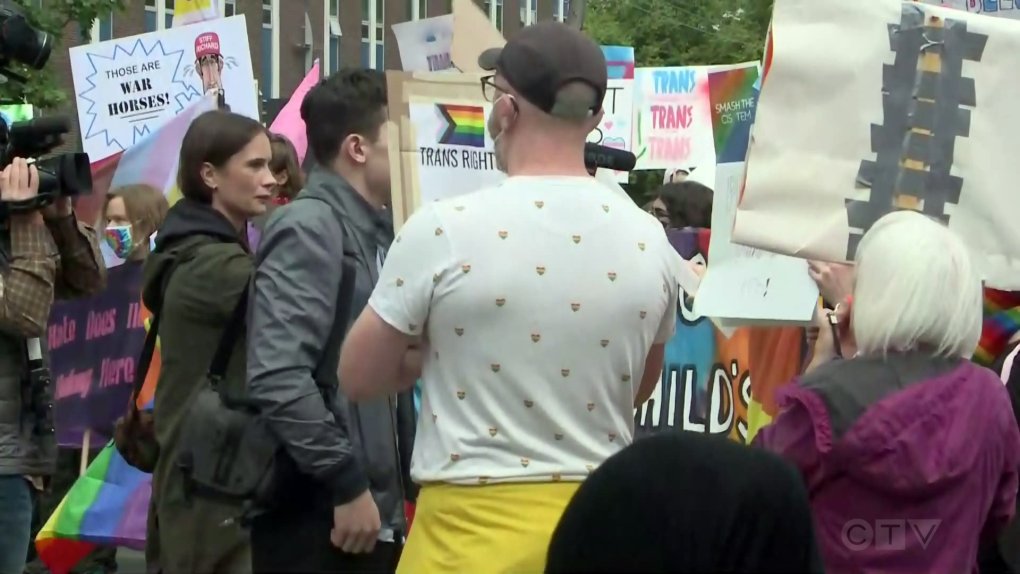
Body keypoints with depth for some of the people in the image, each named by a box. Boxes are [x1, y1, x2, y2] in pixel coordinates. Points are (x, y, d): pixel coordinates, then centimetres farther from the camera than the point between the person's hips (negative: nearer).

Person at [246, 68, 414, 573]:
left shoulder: (373, 234, 14)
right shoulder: (311, 228, -12)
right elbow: (277, 378, -22)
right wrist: (347, 484, -19)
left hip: (377, 512, 9)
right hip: (319, 520, -9)